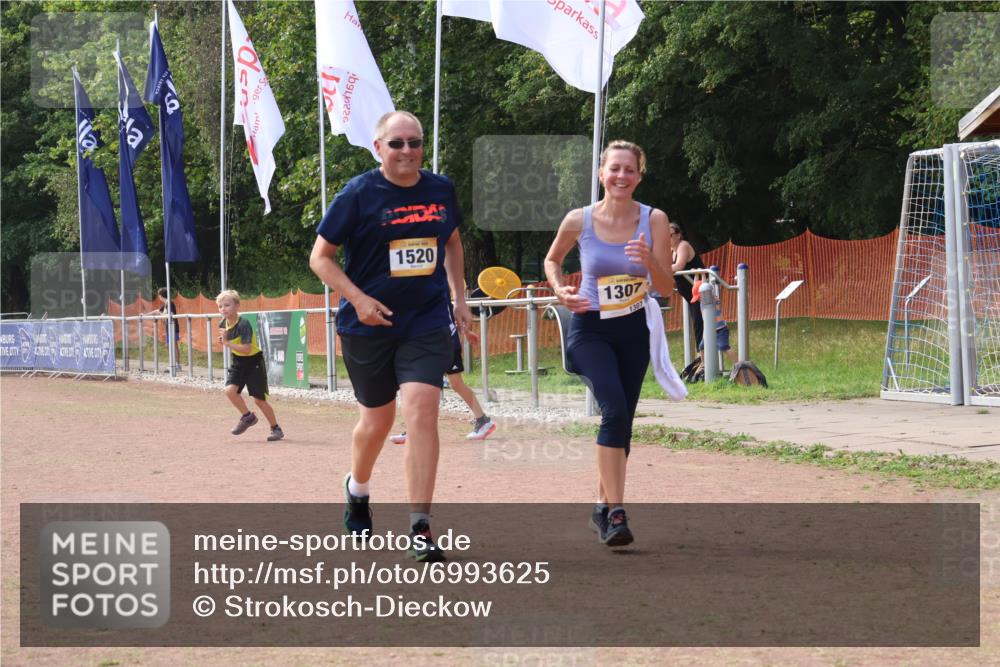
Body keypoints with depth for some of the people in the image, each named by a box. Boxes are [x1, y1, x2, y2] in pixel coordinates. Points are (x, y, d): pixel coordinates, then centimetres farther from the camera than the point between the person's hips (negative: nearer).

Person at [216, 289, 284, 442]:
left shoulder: (243, 324, -25)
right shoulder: (223, 325, -3)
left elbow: (246, 349, -31)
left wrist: (227, 343, -34)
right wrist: (224, 341, -6)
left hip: (253, 362, -6)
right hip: (238, 362, 6)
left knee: (259, 399, -1)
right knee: (230, 390, -16)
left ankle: (276, 428, 17)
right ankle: (248, 416, 8)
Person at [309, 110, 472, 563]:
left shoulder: (440, 190, 3)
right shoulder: (359, 194, -9)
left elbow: (452, 242, 22)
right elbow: (320, 258, -6)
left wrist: (459, 299, 16)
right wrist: (359, 299, -18)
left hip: (427, 322, 2)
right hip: (368, 324, -2)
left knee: (422, 409, -15)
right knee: (377, 419, 12)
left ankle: (420, 528, -13)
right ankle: (357, 489, 45)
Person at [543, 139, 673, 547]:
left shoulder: (654, 220, -8)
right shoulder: (579, 220, -10)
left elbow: (665, 288, -9)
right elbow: (552, 259, 11)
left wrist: (649, 261, -28)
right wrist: (560, 290, -8)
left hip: (633, 332, 3)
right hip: (590, 330, -3)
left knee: (621, 421, 10)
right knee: (615, 410, -23)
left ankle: (603, 505, 29)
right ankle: (615, 511, -23)